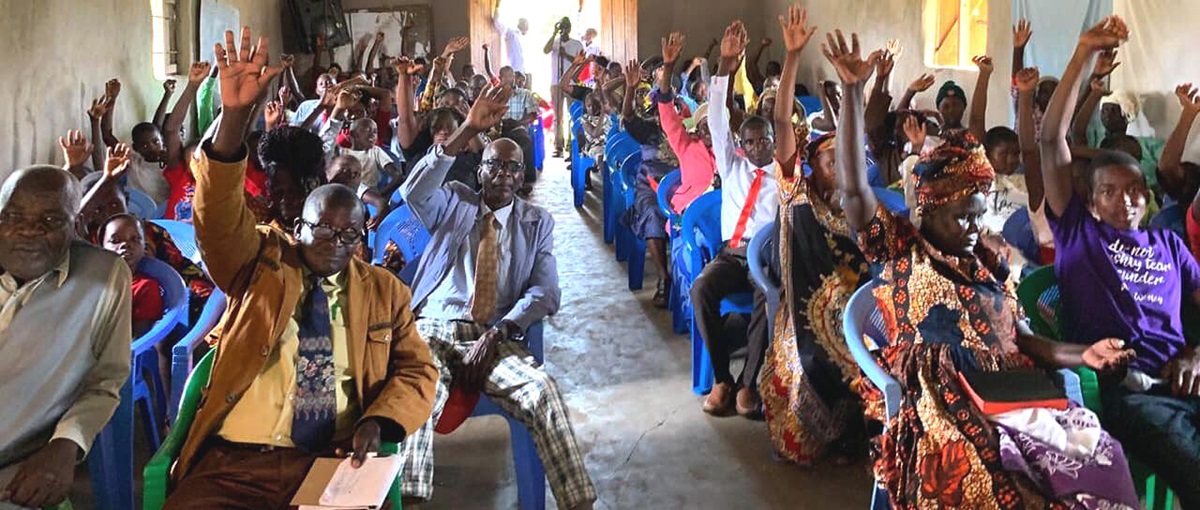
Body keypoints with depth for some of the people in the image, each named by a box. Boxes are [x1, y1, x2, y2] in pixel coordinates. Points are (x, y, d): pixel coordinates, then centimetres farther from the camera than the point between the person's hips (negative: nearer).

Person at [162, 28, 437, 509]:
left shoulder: (385, 290, 14)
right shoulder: (261, 264, 10)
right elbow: (220, 216, -7)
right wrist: (235, 116, -21)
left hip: (335, 464, 1)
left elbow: (417, 371, 13)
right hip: (235, 459, 0)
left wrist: (378, 422, -8)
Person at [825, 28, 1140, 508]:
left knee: (1098, 454, -19)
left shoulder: (988, 264, 20)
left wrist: (1083, 355, 4)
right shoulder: (899, 249, 6)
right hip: (936, 409, -5)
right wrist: (852, 91, -14)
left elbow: (1018, 340, 22)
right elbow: (853, 188, -8)